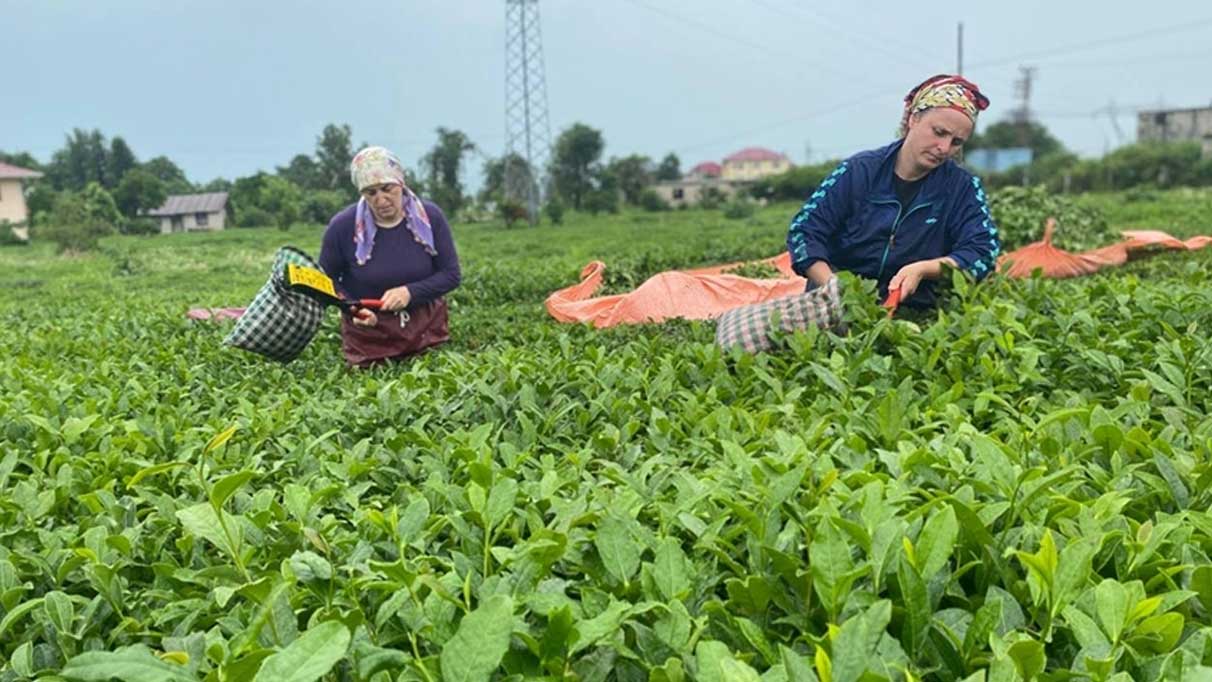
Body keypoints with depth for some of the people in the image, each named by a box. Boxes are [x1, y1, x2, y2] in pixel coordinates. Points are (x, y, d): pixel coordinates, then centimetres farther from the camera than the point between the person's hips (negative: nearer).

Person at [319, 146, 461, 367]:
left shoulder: (430, 216, -11)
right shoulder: (342, 227, -14)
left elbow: (451, 274, -7)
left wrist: (410, 292, -22)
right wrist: (352, 308, -19)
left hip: (426, 327, 1)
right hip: (368, 332, -1)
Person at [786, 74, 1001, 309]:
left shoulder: (963, 188, 4)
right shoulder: (859, 171, 0)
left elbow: (983, 253, -2)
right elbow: (803, 231, -5)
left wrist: (922, 270, -19)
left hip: (912, 313, 2)